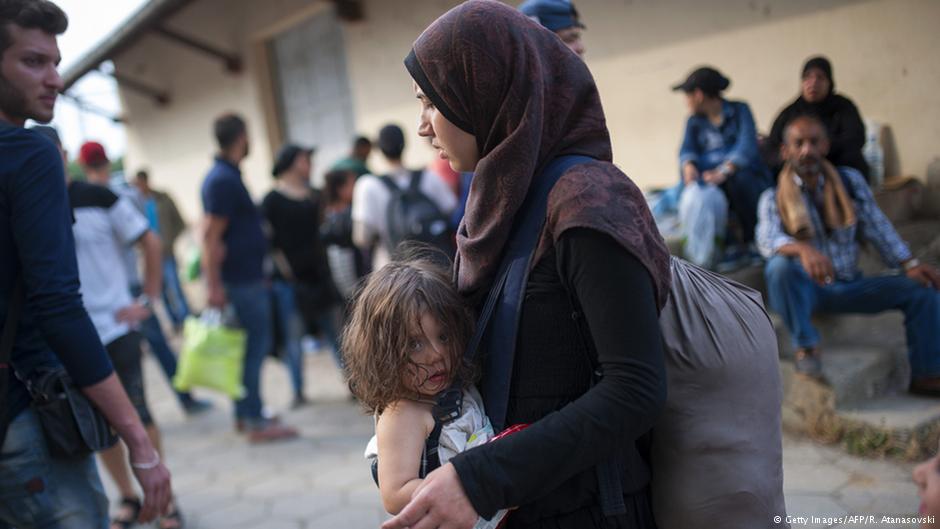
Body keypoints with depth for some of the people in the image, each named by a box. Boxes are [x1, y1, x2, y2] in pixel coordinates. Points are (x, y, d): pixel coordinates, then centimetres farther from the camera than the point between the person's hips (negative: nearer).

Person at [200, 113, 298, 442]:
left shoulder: (224, 176, 15)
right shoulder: (224, 180, -16)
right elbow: (211, 235, -21)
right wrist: (214, 286, -23)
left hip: (243, 277, 10)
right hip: (243, 279, -10)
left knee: (248, 347, 15)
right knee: (255, 346, -5)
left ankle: (245, 414, 23)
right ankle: (256, 421, 1)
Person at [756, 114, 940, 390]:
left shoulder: (850, 180, 5)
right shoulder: (774, 197, -6)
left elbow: (877, 227, 7)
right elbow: (767, 240, -26)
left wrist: (910, 264, -6)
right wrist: (803, 249, -48)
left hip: (849, 287, 4)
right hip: (804, 289, -4)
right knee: (780, 265, -36)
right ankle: (805, 346, -22)